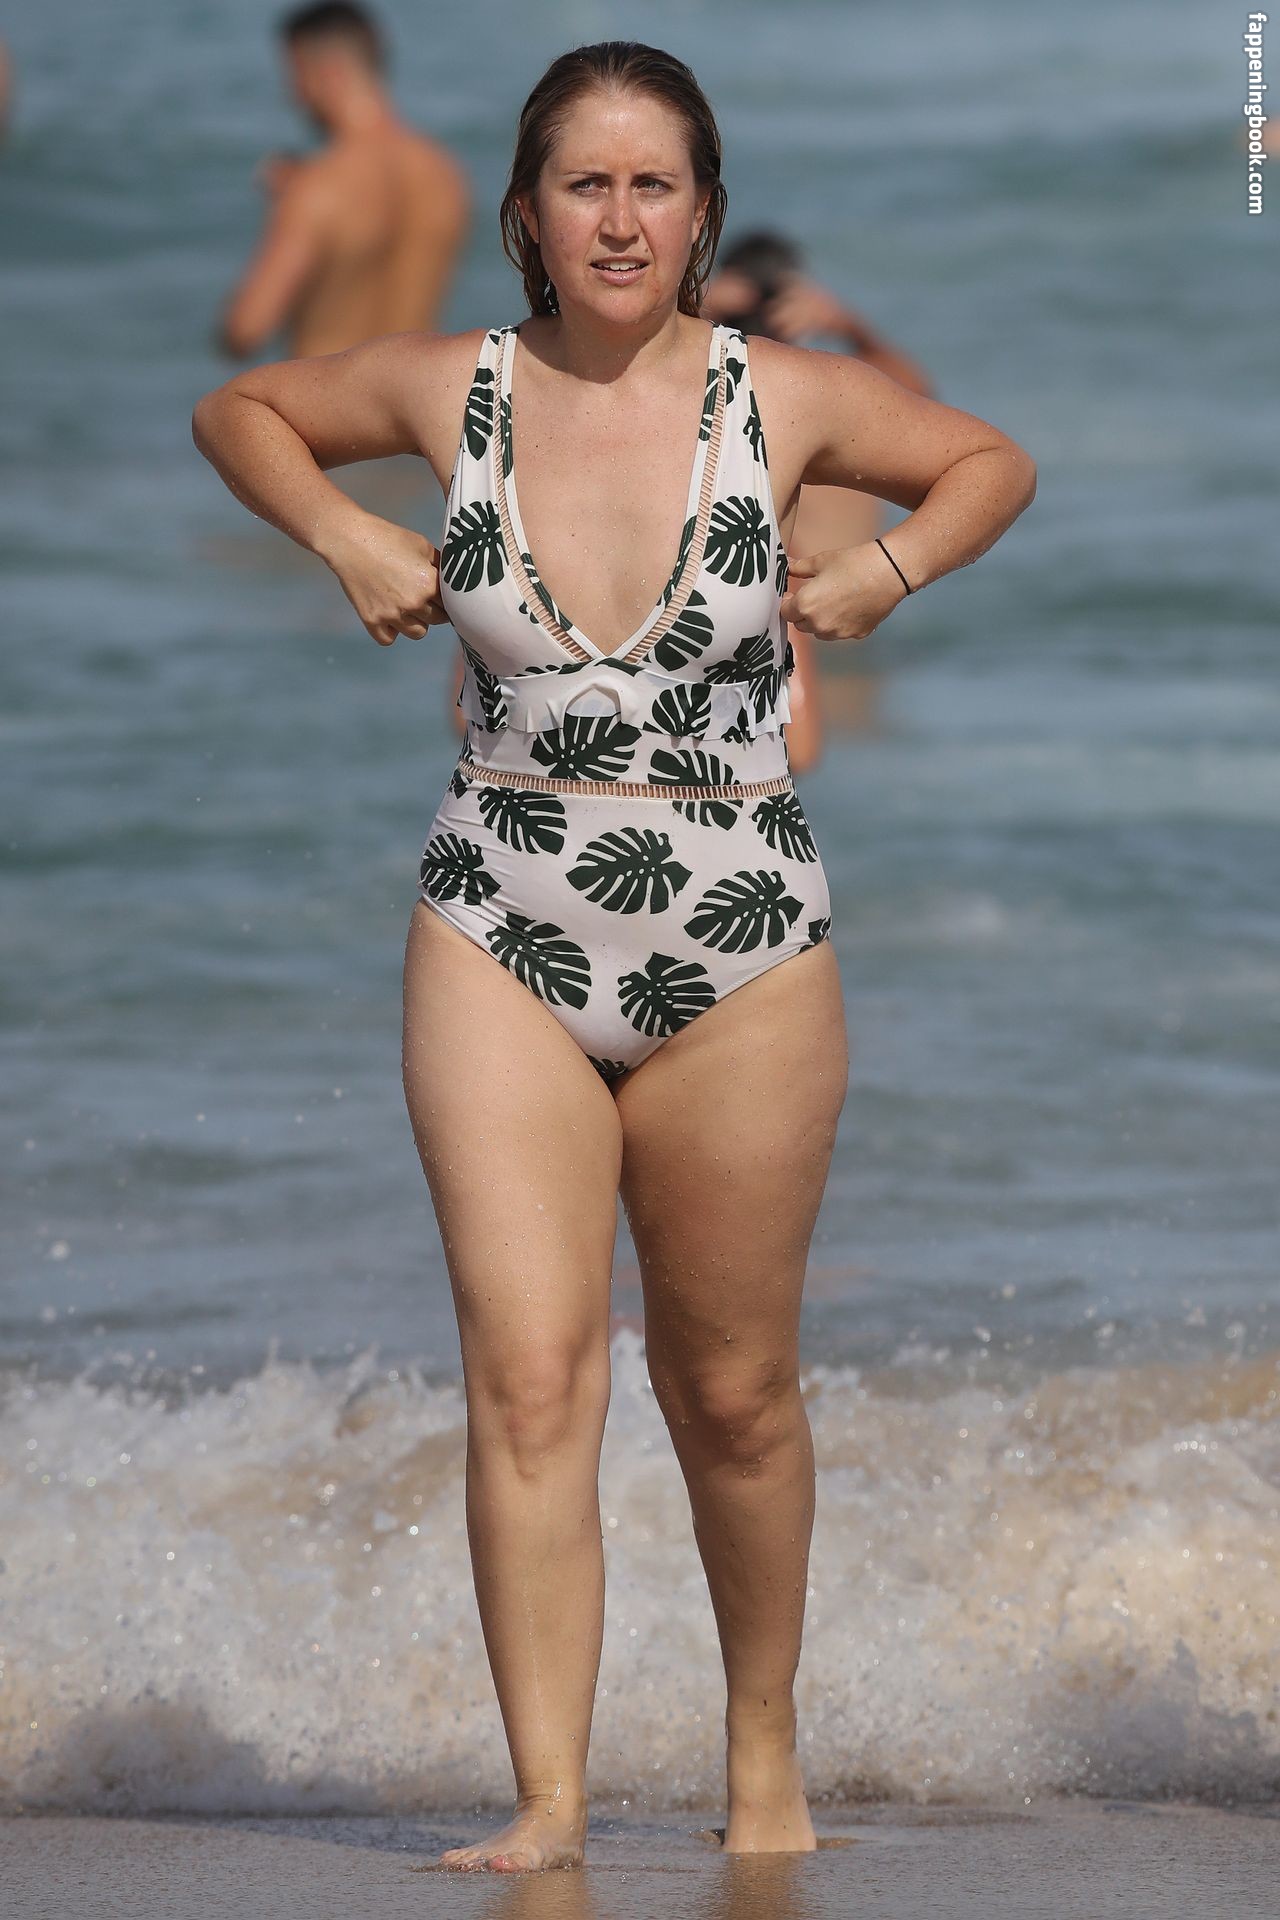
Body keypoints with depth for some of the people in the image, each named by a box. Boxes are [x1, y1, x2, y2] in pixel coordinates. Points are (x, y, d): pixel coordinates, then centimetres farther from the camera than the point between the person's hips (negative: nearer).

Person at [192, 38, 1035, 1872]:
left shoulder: (783, 399, -2)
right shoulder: (450, 390, 0)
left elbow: (993, 459, 15)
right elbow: (240, 408, 18)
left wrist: (886, 569, -1)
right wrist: (347, 540, 3)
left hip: (741, 950, 0)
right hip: (502, 932, 0)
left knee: (732, 1389, 10)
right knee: (528, 1372, -12)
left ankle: (764, 1752, 30)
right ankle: (550, 1800, -13)